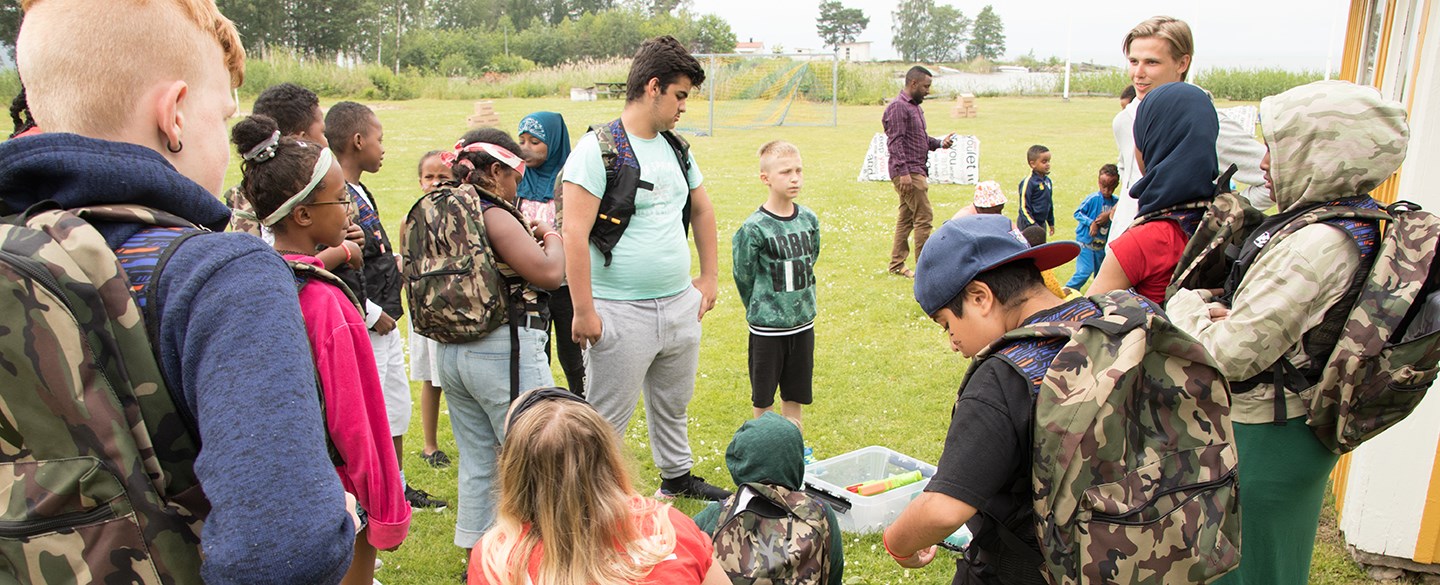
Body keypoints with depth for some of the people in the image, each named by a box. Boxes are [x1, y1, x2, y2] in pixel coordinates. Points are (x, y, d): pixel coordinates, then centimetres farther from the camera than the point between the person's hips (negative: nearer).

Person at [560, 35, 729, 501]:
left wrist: (710, 277, 19)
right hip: (621, 314, -7)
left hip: (681, 305, 7)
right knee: (607, 418, 3)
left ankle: (678, 476, 43)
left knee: (673, 403, 23)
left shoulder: (677, 149, 10)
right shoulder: (598, 148, -13)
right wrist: (584, 311, -19)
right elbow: (574, 233, -18)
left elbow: (702, 210, 22)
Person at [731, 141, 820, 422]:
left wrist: (804, 303, 12)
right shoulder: (754, 227, -16)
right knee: (764, 398, 10)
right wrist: (760, 310, 3)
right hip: (767, 327, -4)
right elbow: (744, 277, -6)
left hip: (803, 322, 4)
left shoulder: (809, 219, 0)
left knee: (795, 395, 15)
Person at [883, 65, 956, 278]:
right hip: (908, 172, -10)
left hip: (917, 170, 10)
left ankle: (896, 265, 19)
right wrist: (903, 172, -23)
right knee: (924, 217, -8)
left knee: (906, 217, 12)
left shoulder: (915, 106, 19)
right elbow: (895, 141, -18)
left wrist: (939, 143, 7)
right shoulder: (898, 107, -12)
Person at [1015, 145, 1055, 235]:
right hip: (1027, 224, -8)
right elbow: (1024, 207, -16)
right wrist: (1033, 225, -20)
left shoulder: (1048, 181, 8)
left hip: (1042, 223, 8)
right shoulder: (1028, 182, -16)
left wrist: (1051, 223, 22)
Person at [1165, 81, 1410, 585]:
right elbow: (1265, 307, 10)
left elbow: (1228, 355, -27)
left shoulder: (1316, 245, -28)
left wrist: (1185, 305, -10)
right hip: (1297, 430, 9)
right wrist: (1213, 306, -10)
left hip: (1261, 440, -9)